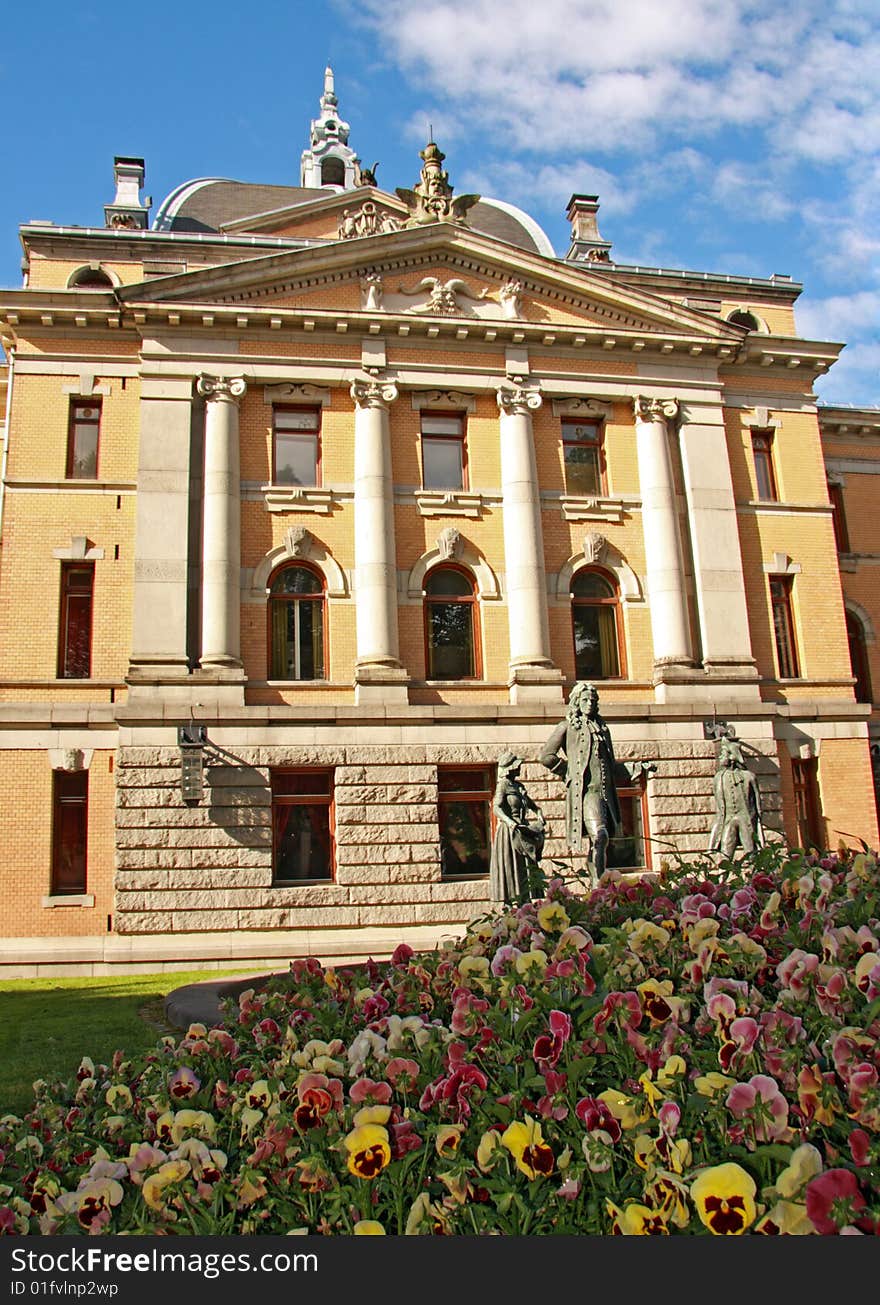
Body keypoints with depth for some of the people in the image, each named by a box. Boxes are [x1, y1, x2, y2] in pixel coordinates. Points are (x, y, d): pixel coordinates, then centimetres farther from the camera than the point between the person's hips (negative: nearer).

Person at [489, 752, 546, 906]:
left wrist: (539, 814, 7)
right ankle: (508, 902, -1)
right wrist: (510, 822, -36)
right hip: (508, 830, -8)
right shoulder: (503, 785, -9)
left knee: (524, 865, 8)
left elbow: (529, 803, 26)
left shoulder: (518, 785, 14)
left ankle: (523, 901, 13)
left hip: (521, 828, 8)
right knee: (509, 865, -5)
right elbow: (496, 808, -21)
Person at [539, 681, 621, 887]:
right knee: (599, 836, -21)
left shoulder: (602, 727, 21)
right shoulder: (567, 727, 4)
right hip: (584, 789, -6)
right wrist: (568, 772, 1)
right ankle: (598, 885, -18)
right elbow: (546, 756, -1)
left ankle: (597, 886, 14)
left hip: (605, 790, 6)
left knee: (598, 840, 7)